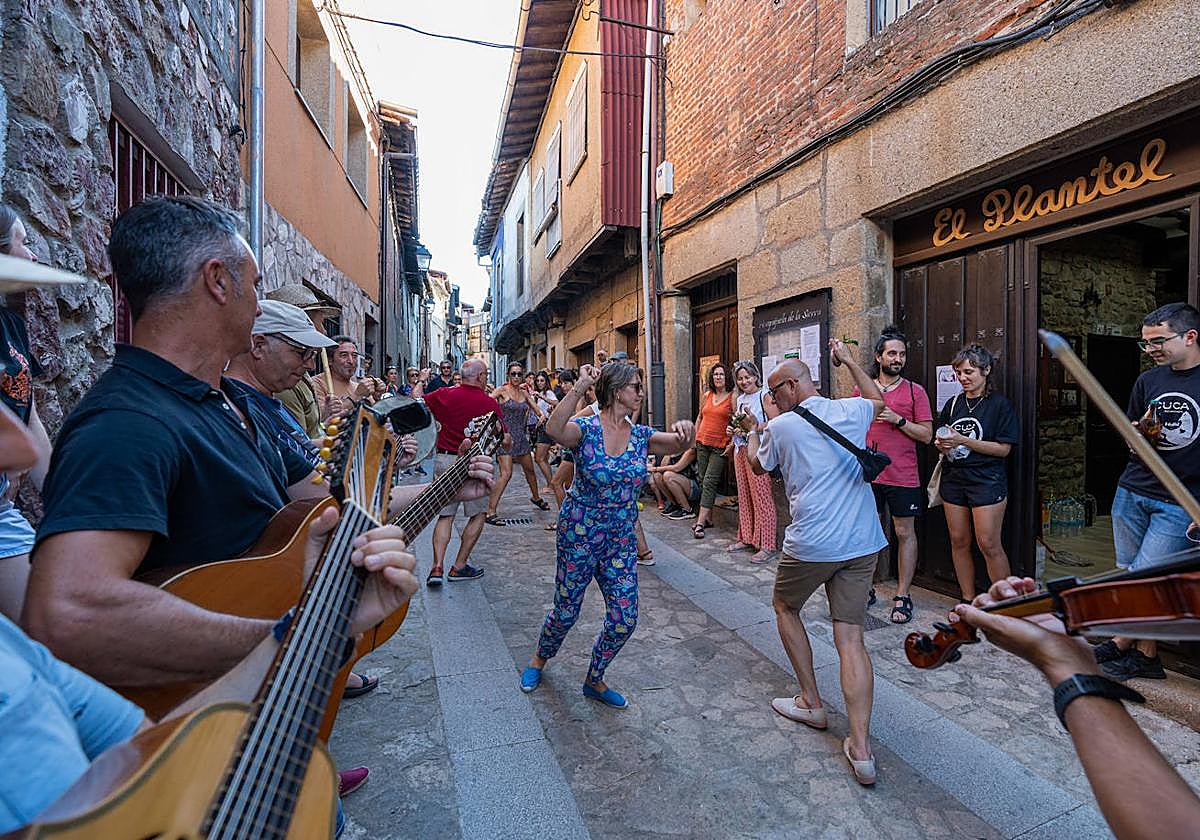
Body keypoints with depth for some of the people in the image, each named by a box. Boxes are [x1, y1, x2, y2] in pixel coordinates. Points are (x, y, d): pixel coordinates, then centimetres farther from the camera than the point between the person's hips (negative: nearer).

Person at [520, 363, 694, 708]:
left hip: (621, 542, 4)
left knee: (624, 619, 4)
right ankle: (540, 659, 46)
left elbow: (680, 444, -14)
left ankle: (594, 680, 32)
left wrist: (685, 429, -35)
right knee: (566, 611, 12)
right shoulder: (586, 429, -14)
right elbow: (554, 429, -36)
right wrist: (579, 387, -42)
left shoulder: (641, 435, 0)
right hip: (579, 537, -4)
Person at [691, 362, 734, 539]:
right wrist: (695, 437, 15)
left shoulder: (732, 397, -5)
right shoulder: (706, 395, 10)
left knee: (709, 482, -10)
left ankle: (700, 523, -10)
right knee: (703, 480, 8)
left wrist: (732, 444, -13)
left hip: (720, 446, -6)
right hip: (703, 443, 6)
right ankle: (708, 518, 17)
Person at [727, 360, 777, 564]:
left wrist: (754, 425, -24)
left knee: (762, 497, -6)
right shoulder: (739, 400, 16)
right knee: (743, 496, 11)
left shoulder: (765, 396, -6)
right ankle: (746, 537, 23)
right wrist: (733, 430, 8)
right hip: (740, 450, 7)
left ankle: (767, 546, -1)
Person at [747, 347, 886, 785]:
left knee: (785, 607, 22)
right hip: (862, 544, 5)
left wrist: (766, 421, 24)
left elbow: (757, 465, 13)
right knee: (850, 637, 7)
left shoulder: (781, 426, -7)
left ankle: (811, 703, 28)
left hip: (811, 544, -4)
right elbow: (878, 399, 31)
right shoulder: (851, 411, 5)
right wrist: (848, 360, 36)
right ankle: (860, 747, 3)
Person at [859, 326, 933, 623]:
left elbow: (926, 435, -3)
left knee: (905, 533, 6)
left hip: (903, 476, -2)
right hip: (867, 474, 3)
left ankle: (902, 596, 17)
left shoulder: (915, 391, -1)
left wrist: (898, 420, -17)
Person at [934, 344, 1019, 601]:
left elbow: (1004, 448, -10)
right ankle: (968, 601, 20)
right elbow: (941, 439, 19)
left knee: (989, 544, -5)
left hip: (986, 480, -5)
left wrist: (963, 441, -18)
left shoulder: (1000, 404, -4)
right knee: (959, 542, 9)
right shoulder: (953, 404, 11)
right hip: (953, 479, 5)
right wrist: (941, 445, -4)